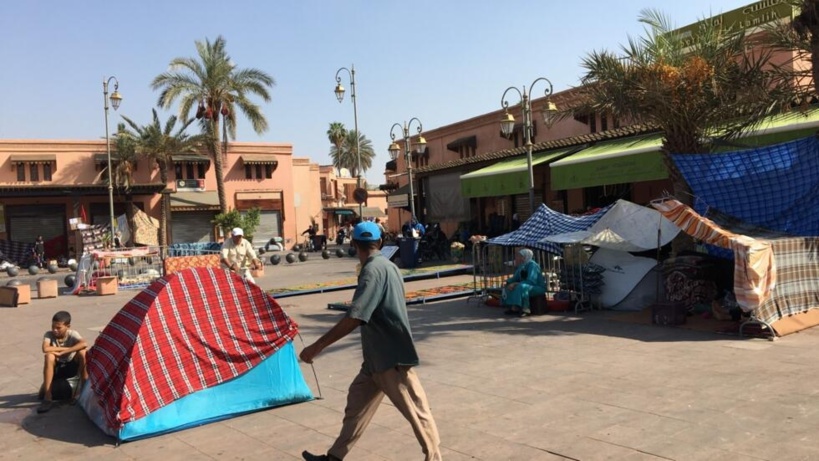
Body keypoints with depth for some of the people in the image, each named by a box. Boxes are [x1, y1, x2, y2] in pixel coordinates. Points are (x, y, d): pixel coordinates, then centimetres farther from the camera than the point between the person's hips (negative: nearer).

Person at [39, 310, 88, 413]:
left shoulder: (72, 334, -15)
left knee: (82, 352, -28)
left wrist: (62, 352, -36)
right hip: (56, 368, 1)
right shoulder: (49, 335, -13)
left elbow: (84, 344, -37)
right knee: (49, 356, -30)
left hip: (72, 366, -1)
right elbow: (45, 349, -34)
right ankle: (47, 398, -27)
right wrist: (67, 348, -27)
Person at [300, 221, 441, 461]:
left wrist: (317, 346, -26)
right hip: (378, 355, 10)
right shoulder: (387, 266, 9)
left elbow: (354, 318, -29)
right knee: (356, 403, 16)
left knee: (416, 411, 1)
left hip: (390, 357, -10)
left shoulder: (373, 270, -20)